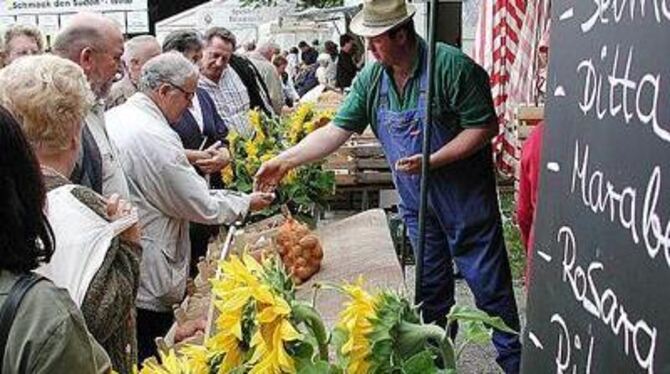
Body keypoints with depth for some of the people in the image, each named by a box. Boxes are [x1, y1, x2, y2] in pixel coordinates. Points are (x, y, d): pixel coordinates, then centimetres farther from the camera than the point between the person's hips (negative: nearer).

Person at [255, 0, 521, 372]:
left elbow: (485, 126, -16)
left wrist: (432, 161, -24)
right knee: (430, 287, 16)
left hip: (465, 196, -5)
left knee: (490, 284, 4)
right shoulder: (371, 78, -3)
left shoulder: (451, 66, -19)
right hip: (416, 201, 5)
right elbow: (337, 130, -1)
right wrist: (285, 160, -8)